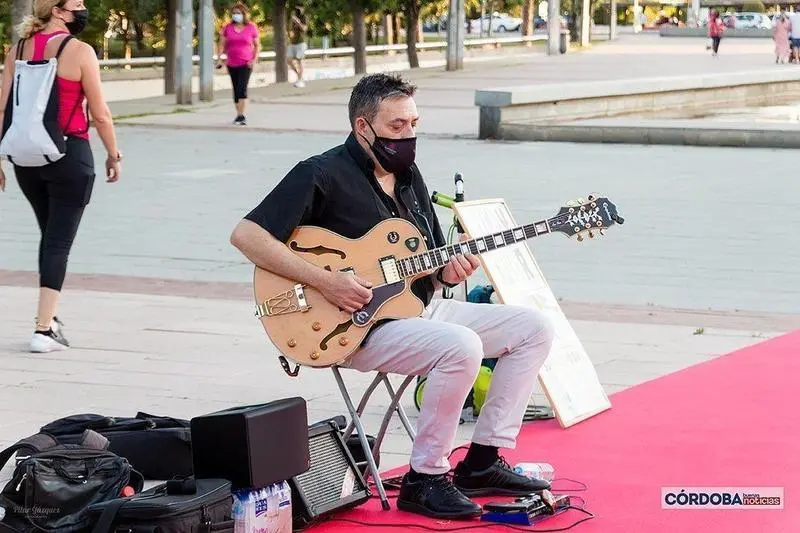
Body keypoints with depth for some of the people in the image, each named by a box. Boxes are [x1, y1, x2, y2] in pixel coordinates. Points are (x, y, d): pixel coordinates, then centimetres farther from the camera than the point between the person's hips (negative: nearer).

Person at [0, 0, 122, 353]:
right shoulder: (79, 52, -10)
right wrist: (113, 155, 6)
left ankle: (48, 316, 30)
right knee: (60, 241, -1)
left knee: (49, 236, 22)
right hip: (70, 155, -5)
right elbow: (100, 114, -7)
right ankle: (44, 329, -7)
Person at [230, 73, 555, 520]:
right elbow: (247, 235, -18)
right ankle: (425, 479, -17)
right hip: (356, 327, -9)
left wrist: (448, 271, -5)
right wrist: (324, 281, -24)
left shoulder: (408, 174, 14)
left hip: (422, 308, 9)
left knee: (534, 328, 1)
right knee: (461, 347, -34)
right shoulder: (322, 176, -11)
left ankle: (482, 463, 3)